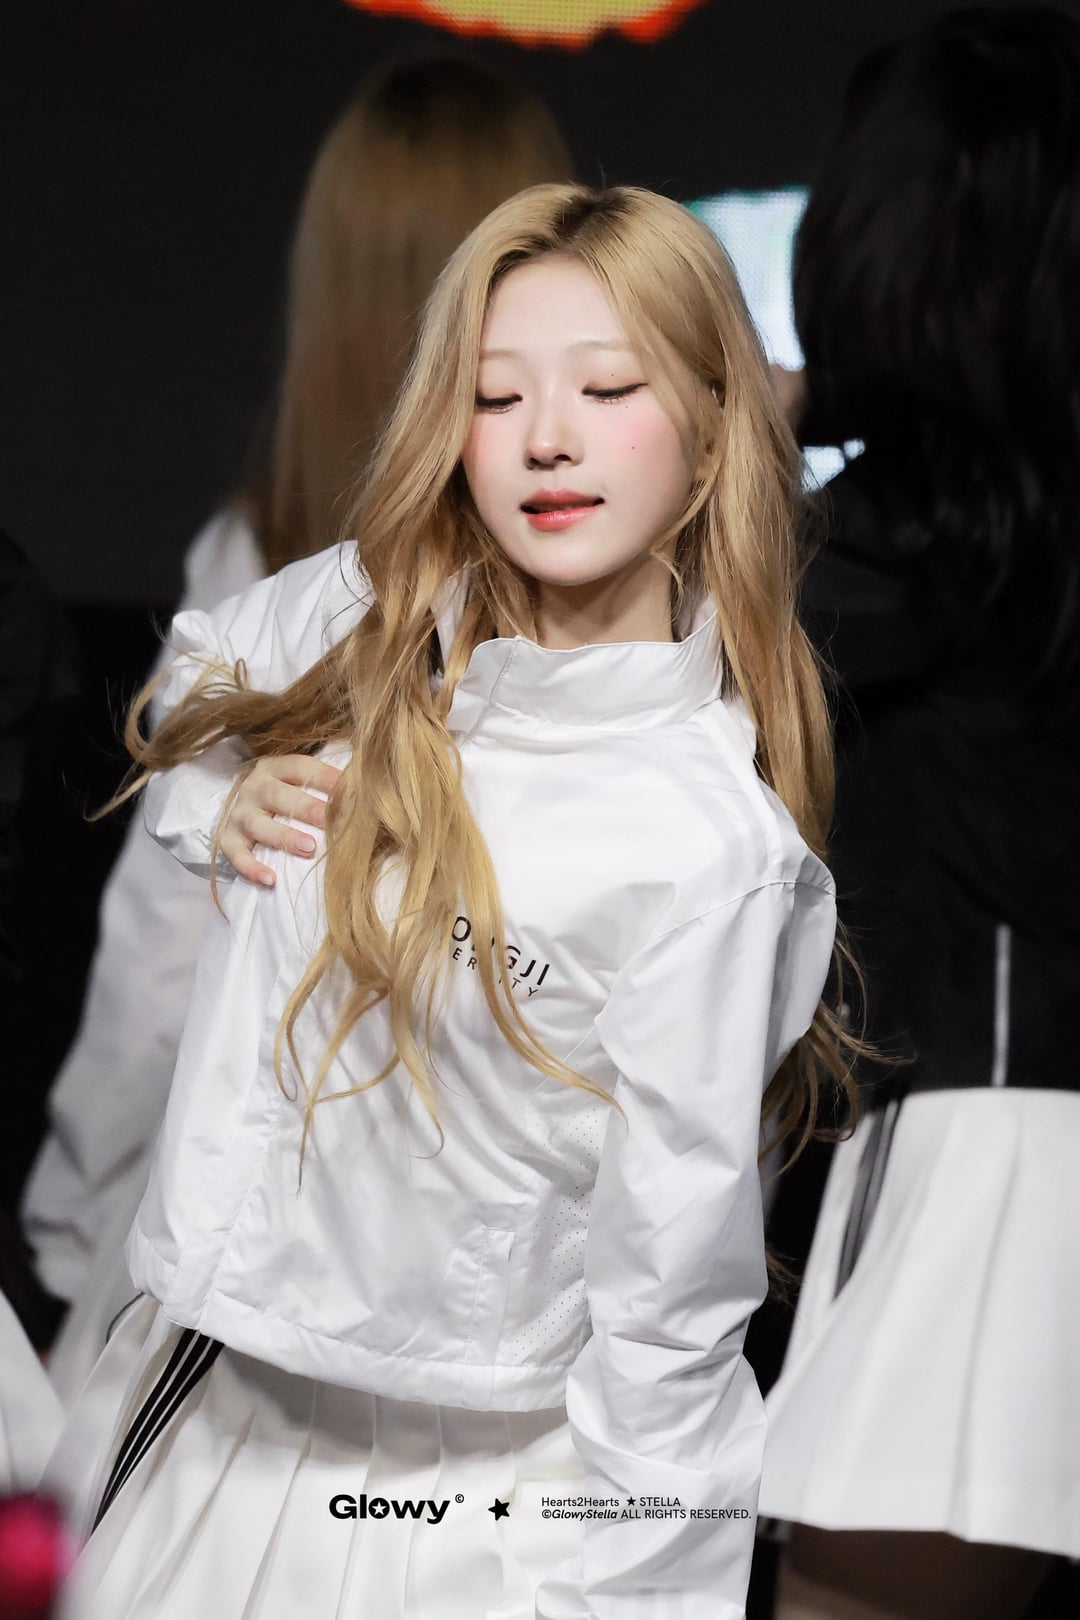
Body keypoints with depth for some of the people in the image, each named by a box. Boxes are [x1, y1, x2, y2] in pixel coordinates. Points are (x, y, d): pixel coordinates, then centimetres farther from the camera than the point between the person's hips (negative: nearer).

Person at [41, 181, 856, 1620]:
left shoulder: (709, 840, -20)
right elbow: (193, 674, 21)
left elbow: (673, 1270, -16)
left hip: (469, 1479, -6)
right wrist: (212, 796, 1)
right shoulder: (358, 613, -3)